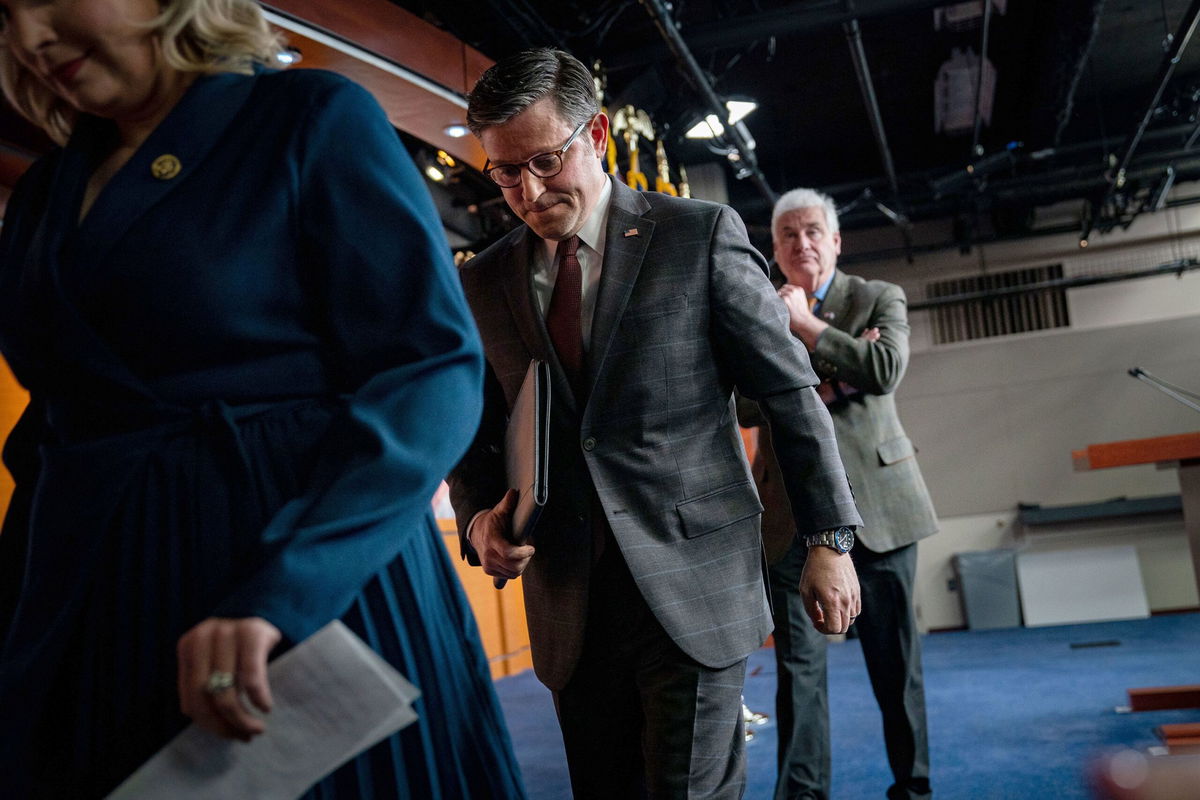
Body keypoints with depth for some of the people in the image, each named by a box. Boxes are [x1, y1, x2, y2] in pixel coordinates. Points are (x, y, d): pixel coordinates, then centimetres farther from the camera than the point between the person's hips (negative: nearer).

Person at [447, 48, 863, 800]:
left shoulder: (700, 235, -2)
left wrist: (829, 540, -2)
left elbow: (793, 393, 0)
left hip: (692, 585, -3)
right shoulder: (483, 282, 9)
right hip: (568, 604, 4)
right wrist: (480, 519, -4)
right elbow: (476, 432, 15)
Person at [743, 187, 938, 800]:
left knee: (895, 657, 7)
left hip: (875, 501, 0)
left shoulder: (879, 299, 9)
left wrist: (805, 326, -6)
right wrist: (820, 384, -12)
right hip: (791, 511, 1)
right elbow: (740, 403, -2)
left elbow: (885, 370, -11)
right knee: (798, 662, 2)